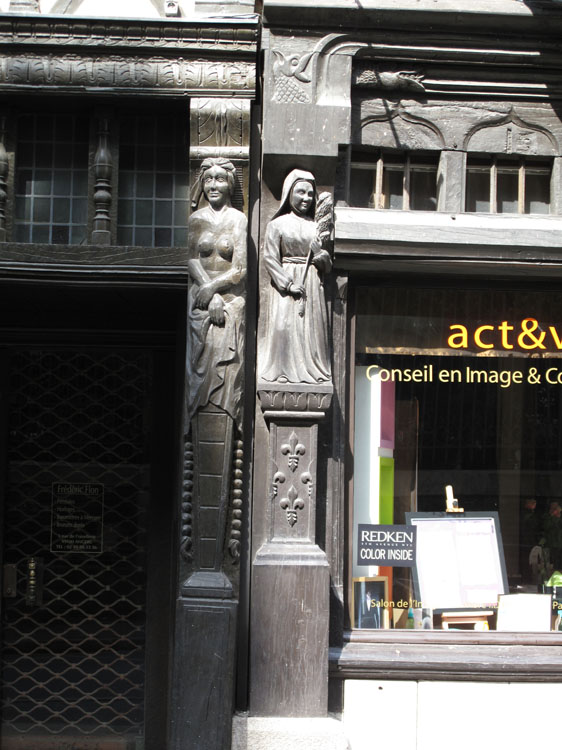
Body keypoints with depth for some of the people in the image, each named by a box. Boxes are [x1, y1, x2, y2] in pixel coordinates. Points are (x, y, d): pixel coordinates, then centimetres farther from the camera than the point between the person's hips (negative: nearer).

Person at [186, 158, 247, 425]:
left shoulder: (238, 219, 2)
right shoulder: (195, 219, 8)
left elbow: (239, 270, -2)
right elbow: (191, 260, 0)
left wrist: (212, 286, -15)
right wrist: (212, 298, -12)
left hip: (231, 300, -1)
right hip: (201, 300, 1)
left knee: (227, 359, -12)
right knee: (200, 358, -8)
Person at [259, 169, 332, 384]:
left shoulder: (316, 227, 11)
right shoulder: (277, 225, 2)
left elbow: (327, 265, 14)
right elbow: (270, 258, -4)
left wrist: (322, 257, -10)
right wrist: (288, 284, -14)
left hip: (312, 284, 3)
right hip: (285, 282, -3)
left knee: (313, 327, 0)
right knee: (284, 326, -8)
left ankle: (312, 370, 6)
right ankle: (282, 371, -1)